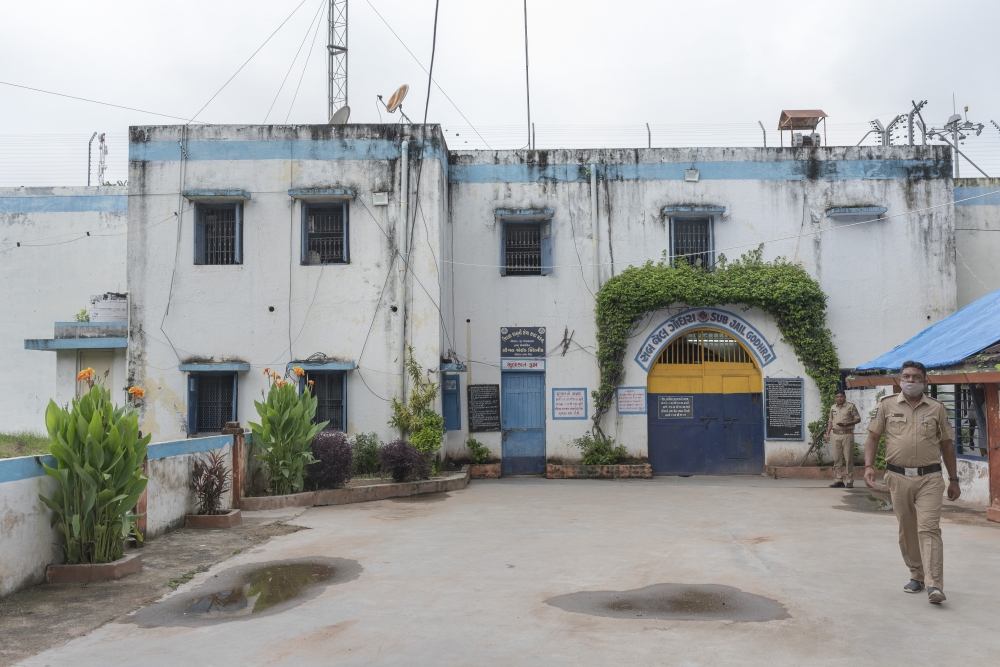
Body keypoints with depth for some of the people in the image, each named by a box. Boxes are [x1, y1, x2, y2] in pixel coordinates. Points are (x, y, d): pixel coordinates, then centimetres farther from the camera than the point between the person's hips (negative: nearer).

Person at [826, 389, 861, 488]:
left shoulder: (851, 406, 0)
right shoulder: (833, 407, 15)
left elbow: (858, 419, -1)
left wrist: (847, 424, -15)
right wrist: (828, 433, 11)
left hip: (847, 434, -5)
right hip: (836, 434, 5)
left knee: (849, 458, -5)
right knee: (837, 459, 4)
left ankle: (849, 481, -1)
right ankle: (838, 480, 9)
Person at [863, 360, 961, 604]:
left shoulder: (937, 409, 6)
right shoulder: (887, 405, 4)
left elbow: (947, 444, 12)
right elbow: (872, 437, 6)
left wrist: (953, 479, 11)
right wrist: (869, 466, -8)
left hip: (930, 478, -1)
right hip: (898, 477, 1)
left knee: (928, 529, -10)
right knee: (906, 530, 10)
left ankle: (934, 586, -13)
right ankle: (917, 575, 26)